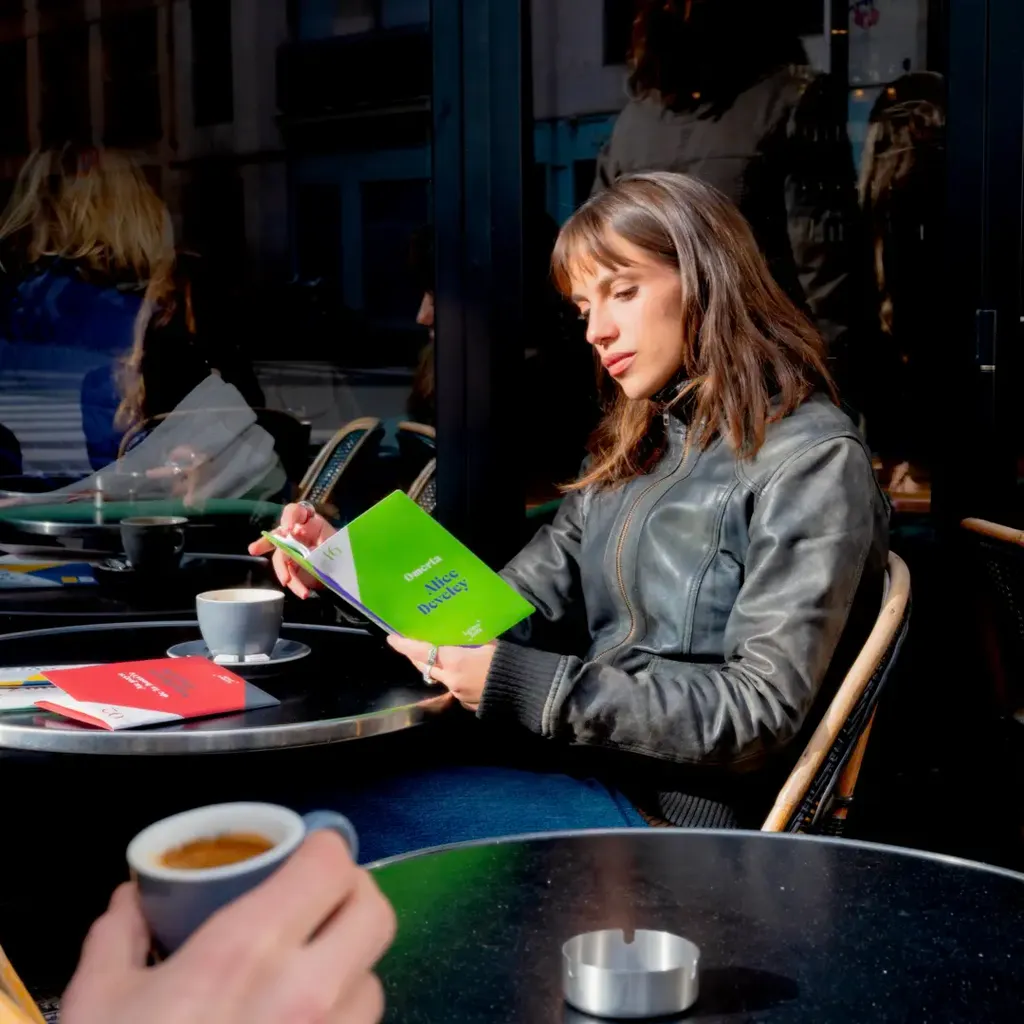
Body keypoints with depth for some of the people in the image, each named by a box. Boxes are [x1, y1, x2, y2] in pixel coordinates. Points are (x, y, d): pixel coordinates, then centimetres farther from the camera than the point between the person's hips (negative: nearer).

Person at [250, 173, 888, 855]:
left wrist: (526, 688, -23)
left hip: (676, 815, -7)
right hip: (592, 767, 7)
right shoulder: (638, 452, 16)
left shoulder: (813, 460, -10)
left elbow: (761, 715, -17)